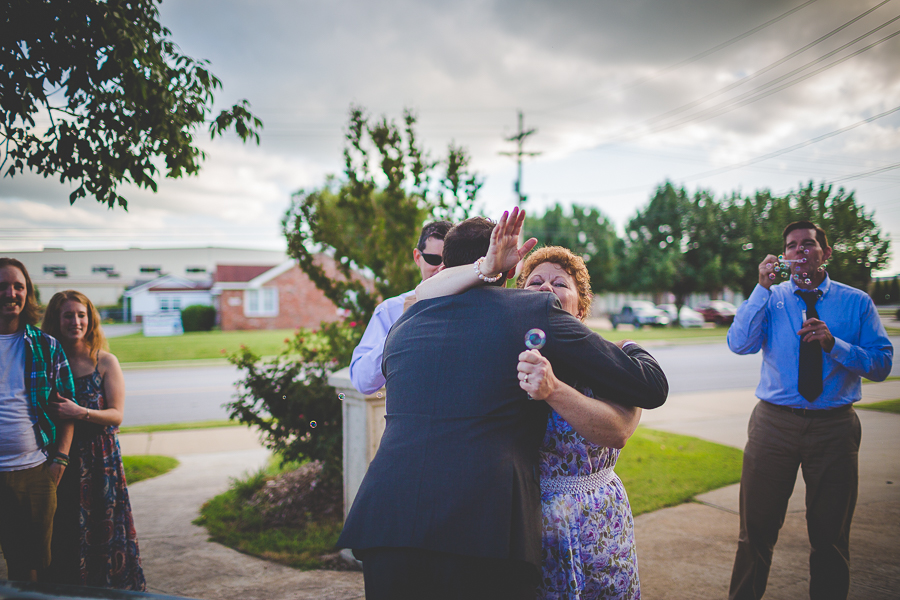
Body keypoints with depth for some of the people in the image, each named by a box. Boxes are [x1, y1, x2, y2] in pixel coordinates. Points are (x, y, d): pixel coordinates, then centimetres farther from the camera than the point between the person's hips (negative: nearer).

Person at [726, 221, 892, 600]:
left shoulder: (857, 302, 3)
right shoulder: (769, 299, 2)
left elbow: (881, 365, -4)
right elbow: (739, 343, -14)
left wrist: (834, 344, -18)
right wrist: (763, 288, -19)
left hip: (834, 426, 0)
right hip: (774, 423, 0)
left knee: (830, 534, 12)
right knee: (757, 527, 10)